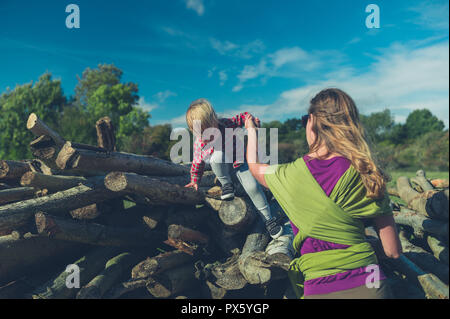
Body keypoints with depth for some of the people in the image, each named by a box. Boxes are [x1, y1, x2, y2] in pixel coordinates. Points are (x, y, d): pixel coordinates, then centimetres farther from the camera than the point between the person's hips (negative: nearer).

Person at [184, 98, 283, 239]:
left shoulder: (226, 124, -21)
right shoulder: (199, 143, -16)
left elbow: (243, 117, -8)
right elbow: (197, 162, -1)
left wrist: (254, 122, -27)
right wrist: (195, 181, 3)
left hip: (238, 162, -1)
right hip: (223, 168, 1)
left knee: (252, 186, -22)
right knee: (218, 155, -35)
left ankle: (268, 218, -2)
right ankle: (226, 184, -9)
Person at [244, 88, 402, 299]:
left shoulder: (294, 174, -12)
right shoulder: (368, 176, -7)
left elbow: (254, 166, 12)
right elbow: (393, 251, -2)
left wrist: (251, 130, 28)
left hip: (321, 289, -2)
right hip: (371, 287, 3)